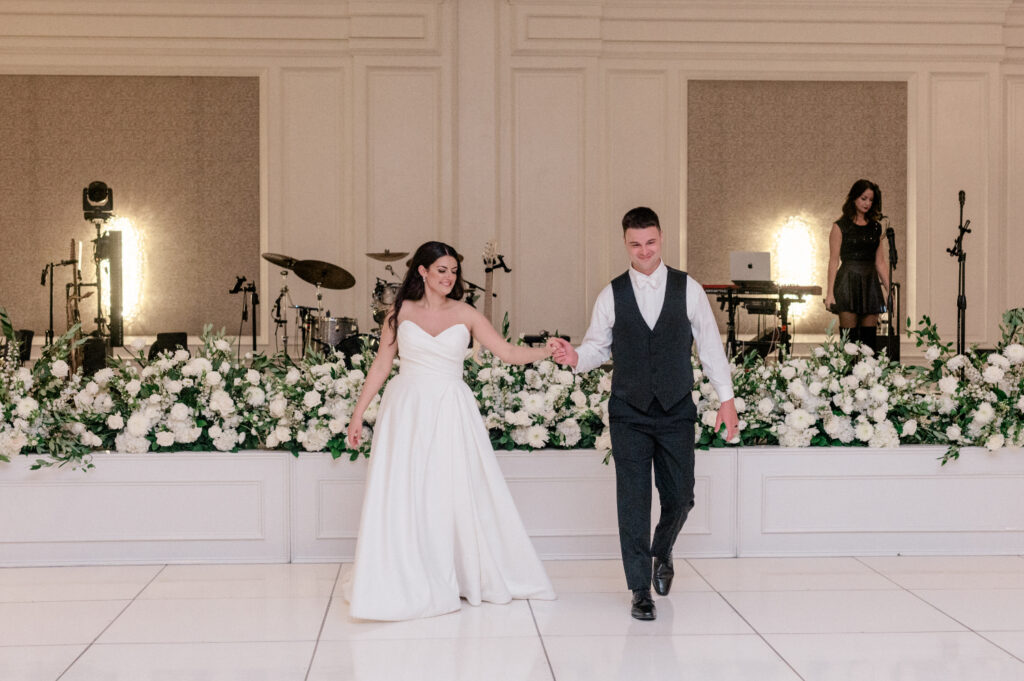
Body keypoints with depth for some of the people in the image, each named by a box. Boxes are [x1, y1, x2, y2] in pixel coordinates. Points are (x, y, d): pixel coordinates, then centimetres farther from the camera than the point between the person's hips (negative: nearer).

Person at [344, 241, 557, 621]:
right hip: (407, 411, 0)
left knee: (457, 495, 3)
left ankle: (471, 576, 16)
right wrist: (358, 414, 6)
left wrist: (547, 352, -16)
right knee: (402, 497, -2)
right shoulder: (401, 312, 5)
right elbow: (381, 365, 8)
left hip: (451, 414, 0)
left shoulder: (465, 315, 5)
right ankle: (406, 585, 6)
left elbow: (509, 352, 1)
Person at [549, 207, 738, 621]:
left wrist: (726, 398, 2)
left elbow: (710, 345, 4)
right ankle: (640, 590, 7)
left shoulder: (688, 289, 0)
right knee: (633, 502, -2)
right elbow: (598, 345, 7)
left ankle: (661, 553, 38)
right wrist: (576, 358, -16)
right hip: (629, 413, 0)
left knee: (679, 497, 6)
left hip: (677, 412, 1)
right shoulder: (611, 295, 1)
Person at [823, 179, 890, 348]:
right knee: (848, 339, -7)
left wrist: (890, 290, 8)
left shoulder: (876, 228, 12)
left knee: (869, 339, 2)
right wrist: (830, 293, -9)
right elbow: (833, 261, -3)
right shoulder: (840, 226, 0)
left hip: (870, 283, 4)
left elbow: (880, 263, 14)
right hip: (849, 282, -4)